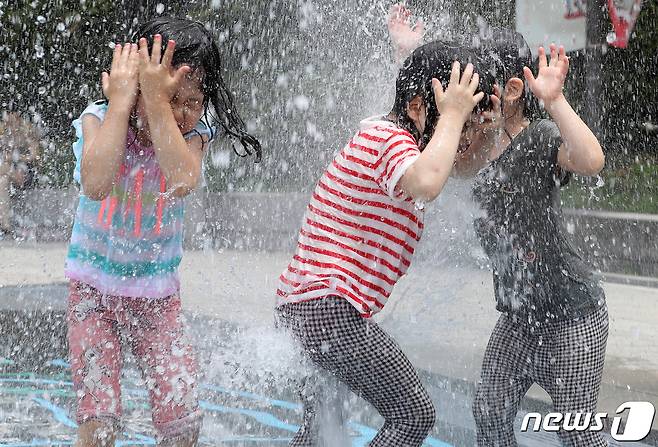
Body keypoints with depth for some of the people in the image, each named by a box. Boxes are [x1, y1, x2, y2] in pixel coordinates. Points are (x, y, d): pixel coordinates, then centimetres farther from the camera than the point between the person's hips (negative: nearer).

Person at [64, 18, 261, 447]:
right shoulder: (100, 119, -14)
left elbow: (182, 182, -33)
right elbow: (95, 184, -35)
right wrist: (122, 100, -31)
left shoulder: (192, 132, -10)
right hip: (95, 287, -2)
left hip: (157, 294, 2)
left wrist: (156, 102, -35)